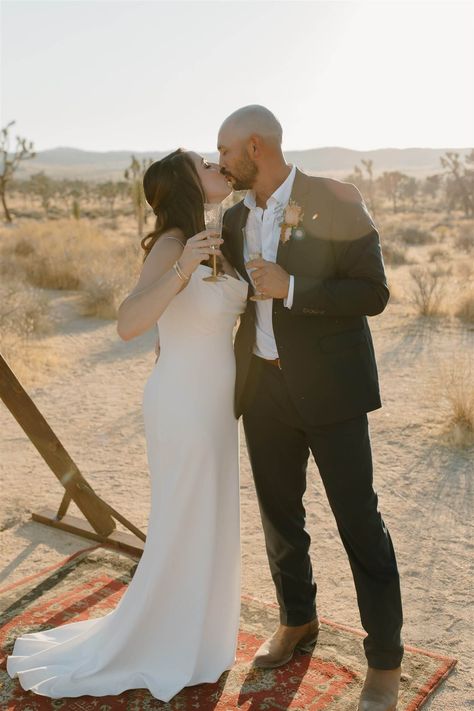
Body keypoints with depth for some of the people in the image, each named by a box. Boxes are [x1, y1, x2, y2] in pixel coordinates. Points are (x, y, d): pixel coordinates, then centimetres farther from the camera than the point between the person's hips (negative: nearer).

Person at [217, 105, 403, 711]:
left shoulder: (335, 202, -11)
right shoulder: (235, 218, 7)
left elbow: (373, 293, -15)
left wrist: (291, 289, -23)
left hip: (328, 388, -6)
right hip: (263, 388, 6)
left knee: (359, 521, 2)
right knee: (279, 514, 17)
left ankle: (384, 659, 20)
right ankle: (297, 622, 40)